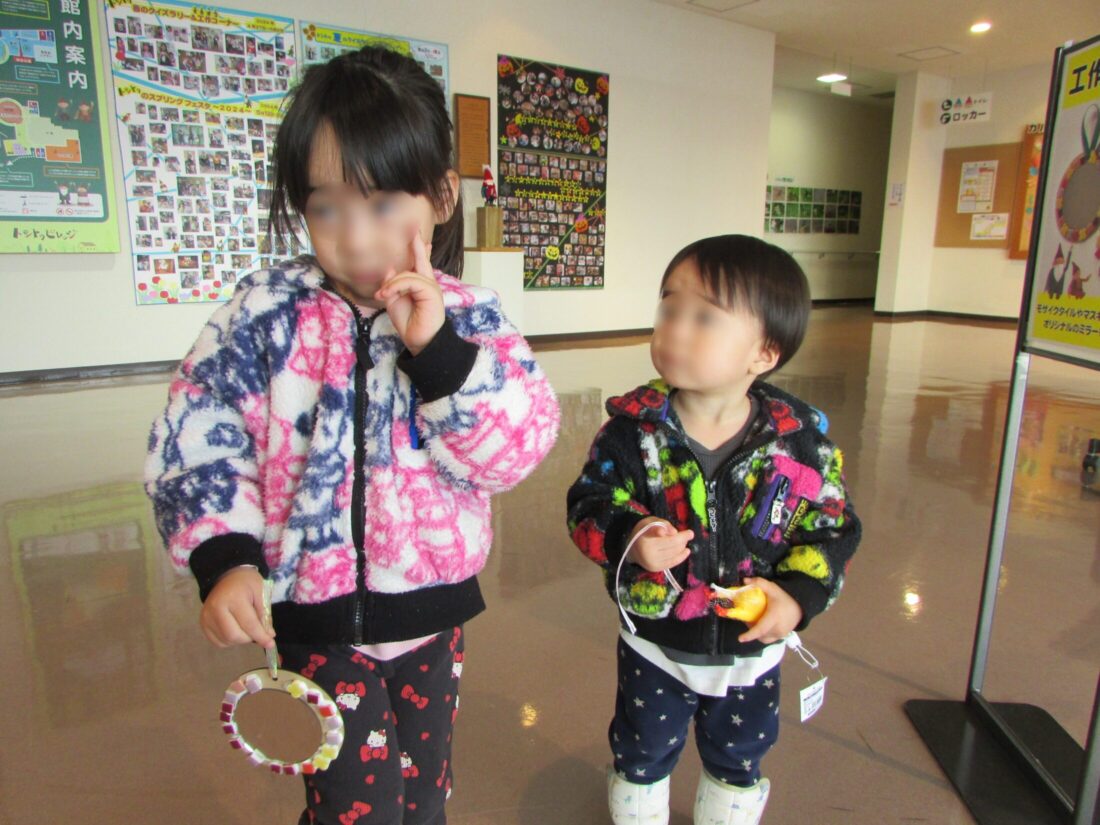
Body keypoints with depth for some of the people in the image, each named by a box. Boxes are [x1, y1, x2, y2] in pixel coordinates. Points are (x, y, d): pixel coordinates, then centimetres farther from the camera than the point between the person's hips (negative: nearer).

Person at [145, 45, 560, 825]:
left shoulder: (468, 317, -9)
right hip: (319, 615, -2)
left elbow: (517, 448, -17)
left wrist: (437, 348, -28)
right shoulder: (268, 313, -11)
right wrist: (224, 557, -19)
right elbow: (196, 438, -8)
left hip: (434, 606, 2)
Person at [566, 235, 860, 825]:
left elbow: (832, 526, -6)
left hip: (753, 648, 1)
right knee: (643, 753, 25)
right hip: (656, 643, -1)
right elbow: (589, 506, -14)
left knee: (739, 759, 28)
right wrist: (628, 541, -34)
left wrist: (799, 595, -19)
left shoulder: (800, 439, -17)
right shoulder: (634, 427, -20)